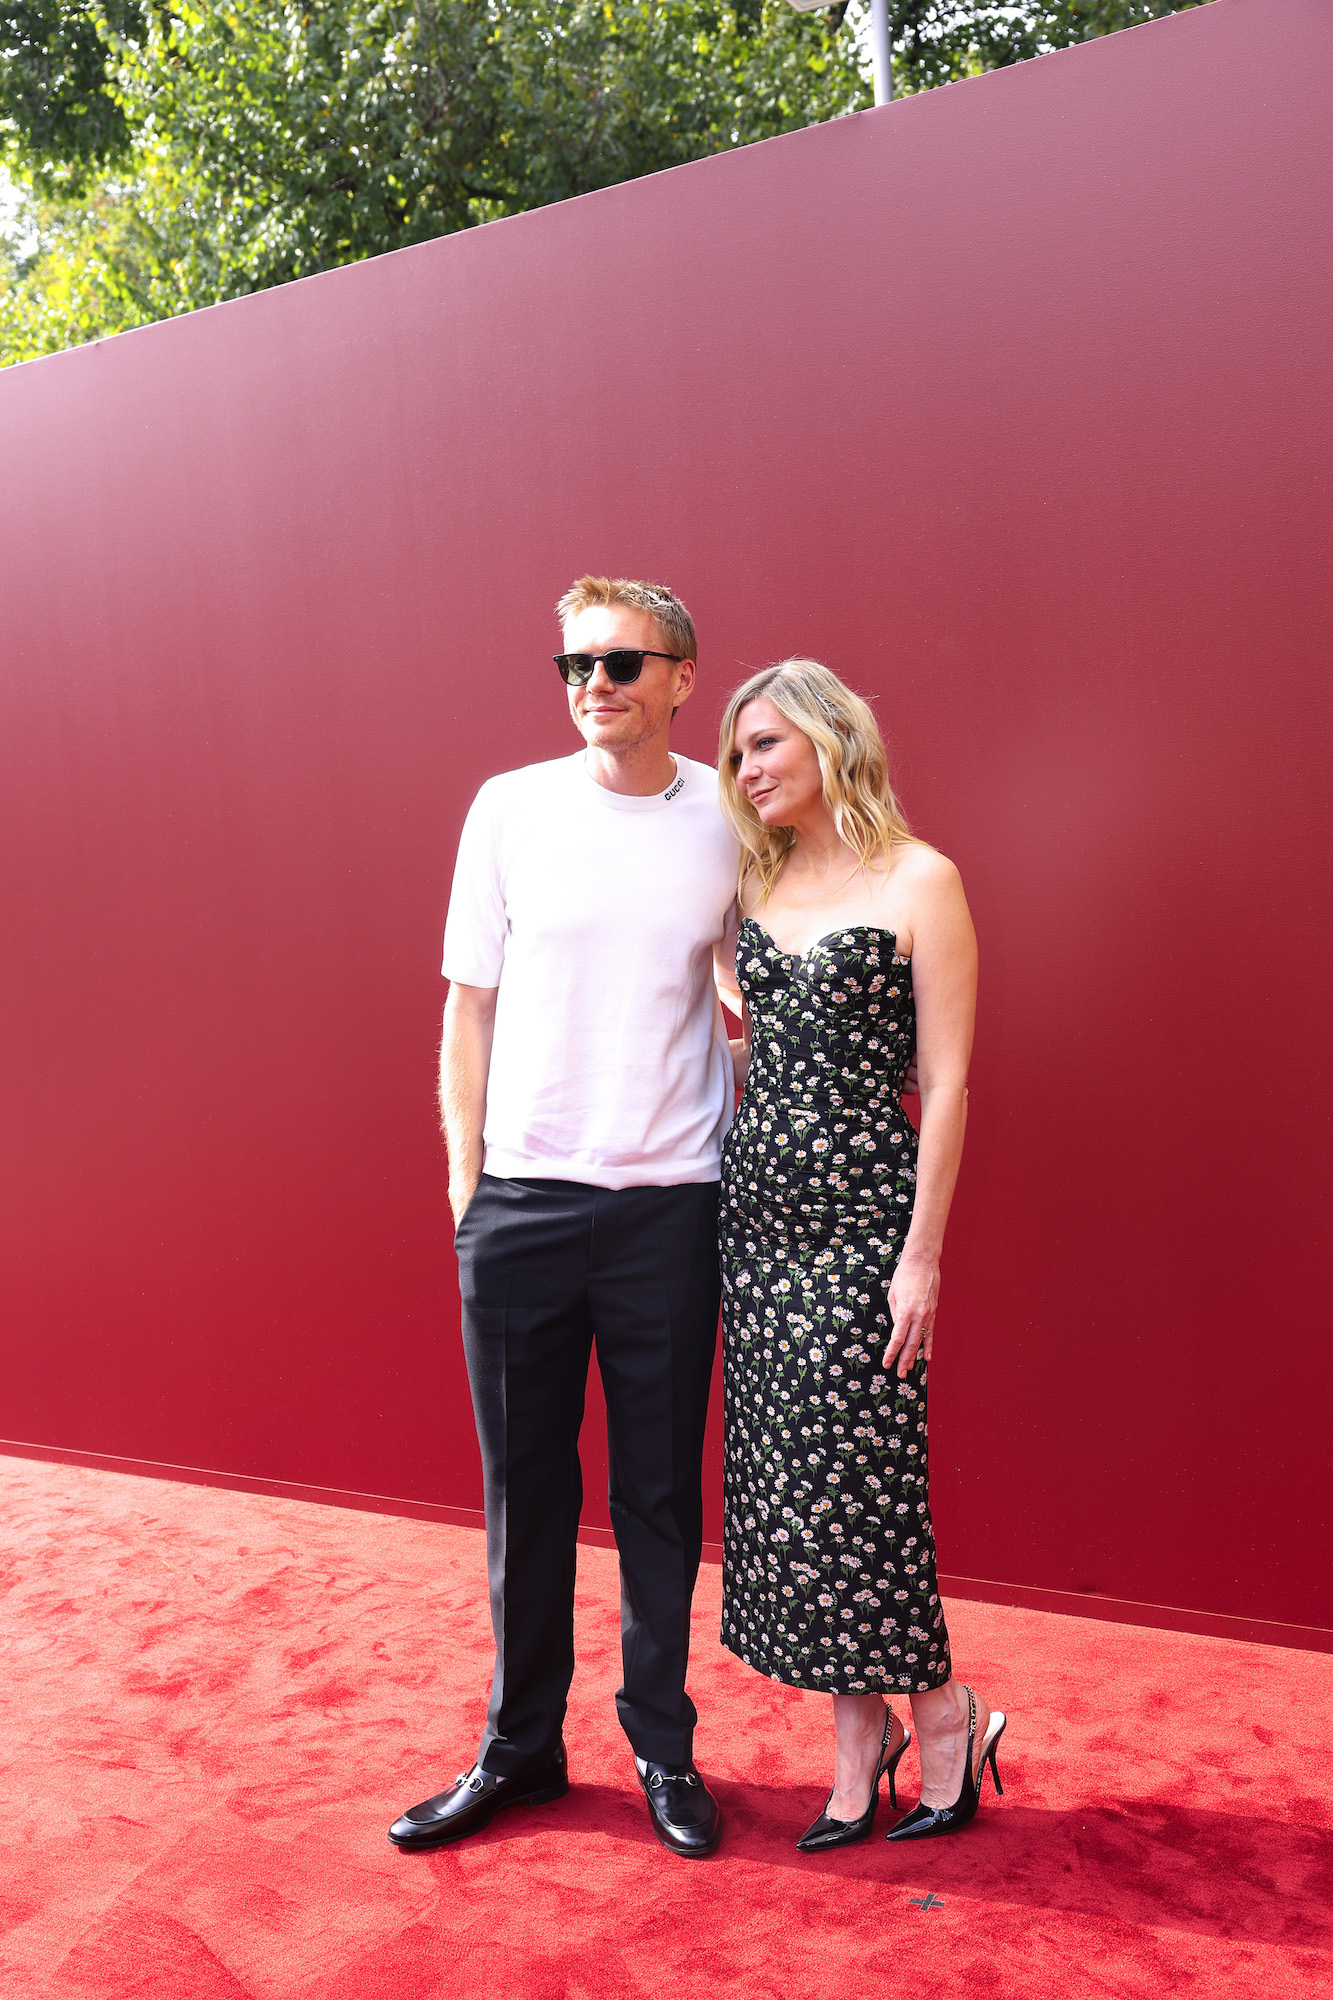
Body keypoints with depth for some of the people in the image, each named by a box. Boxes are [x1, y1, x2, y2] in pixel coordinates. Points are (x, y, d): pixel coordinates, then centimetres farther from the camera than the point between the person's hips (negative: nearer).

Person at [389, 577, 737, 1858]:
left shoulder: (732, 824, 1)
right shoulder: (511, 808, 2)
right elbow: (470, 1005, 5)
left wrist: (739, 1173, 3)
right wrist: (464, 1172, 2)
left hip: (669, 1204, 0)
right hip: (521, 1196, 1)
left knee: (661, 1494, 10)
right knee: (523, 1487, 11)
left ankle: (662, 1749, 29)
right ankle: (519, 1746, 30)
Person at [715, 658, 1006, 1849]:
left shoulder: (918, 880, -5)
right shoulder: (761, 889, 12)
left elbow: (946, 1079, -9)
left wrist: (922, 1253, -13)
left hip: (862, 1213, -6)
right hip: (760, 1211, 6)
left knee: (855, 1478, -1)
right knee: (786, 1480, 9)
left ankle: (945, 1716, 22)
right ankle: (861, 1736, 24)